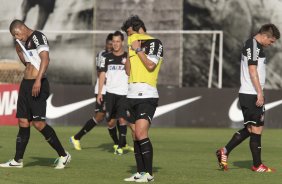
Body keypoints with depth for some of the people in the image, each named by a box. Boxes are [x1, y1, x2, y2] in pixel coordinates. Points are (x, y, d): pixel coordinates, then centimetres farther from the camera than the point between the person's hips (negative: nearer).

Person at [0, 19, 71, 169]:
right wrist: (19, 51, 15)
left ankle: (63, 155, -4)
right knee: (23, 122, 9)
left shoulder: (38, 37, -10)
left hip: (37, 85, -9)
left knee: (38, 123, -12)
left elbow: (45, 59, -22)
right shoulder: (27, 42, 18)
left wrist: (38, 81, -31)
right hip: (26, 84, 9)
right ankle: (18, 160, 13)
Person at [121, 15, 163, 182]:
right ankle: (140, 172, 10)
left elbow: (151, 65, -17)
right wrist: (130, 51, 6)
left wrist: (138, 49, -7)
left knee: (141, 133, -18)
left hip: (147, 96, -8)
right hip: (132, 95, 8)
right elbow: (128, 71, 17)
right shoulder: (134, 44, 19)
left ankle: (149, 173, -15)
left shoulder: (154, 43, -4)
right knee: (136, 136, 6)